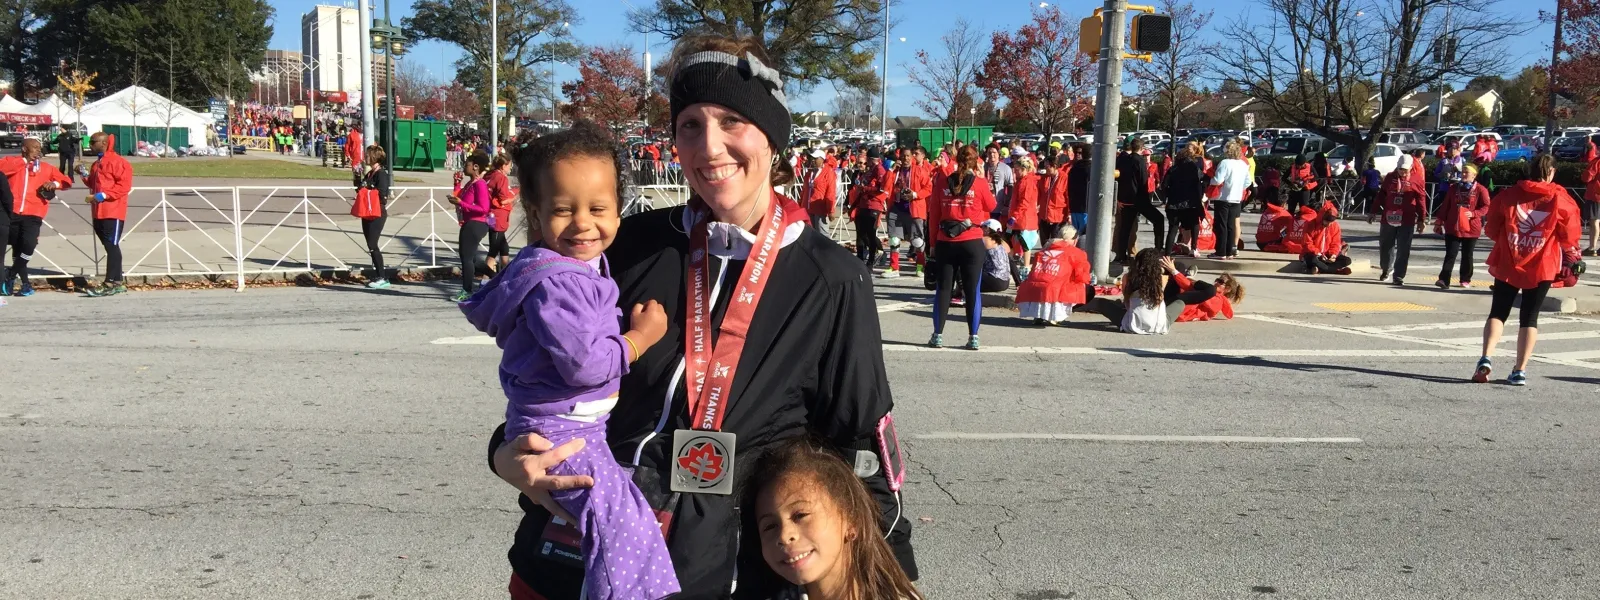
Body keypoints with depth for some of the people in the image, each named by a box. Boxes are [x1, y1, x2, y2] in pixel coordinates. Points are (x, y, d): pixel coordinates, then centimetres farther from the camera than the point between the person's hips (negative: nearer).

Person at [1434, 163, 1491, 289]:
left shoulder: (1480, 190, -3)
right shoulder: (1454, 187, 7)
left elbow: (1486, 207, -5)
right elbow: (1445, 206, 9)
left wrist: (1474, 213, -21)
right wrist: (1439, 221, 8)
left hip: (1471, 228, -2)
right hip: (1452, 227, 2)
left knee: (1467, 255, 9)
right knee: (1450, 254, -4)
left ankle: (1465, 279, 21)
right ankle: (1444, 280, -10)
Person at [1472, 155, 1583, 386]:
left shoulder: (1508, 195, -3)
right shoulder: (1561, 200, -5)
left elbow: (1491, 230, 3)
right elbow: (1569, 238, 0)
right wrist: (1572, 257, 20)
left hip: (1507, 265, 0)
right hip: (1542, 267, 0)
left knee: (1498, 312, 9)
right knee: (1530, 317, 8)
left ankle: (1486, 359, -11)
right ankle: (1520, 371, 5)